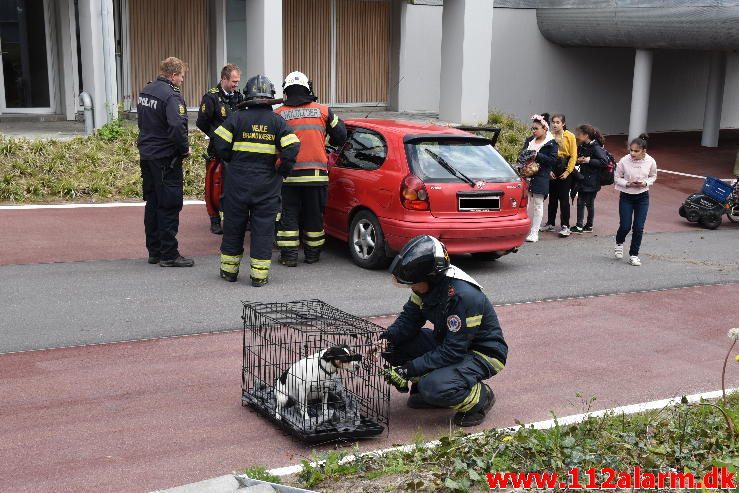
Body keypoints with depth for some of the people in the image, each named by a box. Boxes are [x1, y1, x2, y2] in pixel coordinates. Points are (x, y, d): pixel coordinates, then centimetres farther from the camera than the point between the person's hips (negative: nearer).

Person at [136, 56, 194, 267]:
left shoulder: (145, 91, 10)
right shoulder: (171, 96, -18)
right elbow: (177, 127, -28)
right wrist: (185, 149, -13)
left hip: (146, 154, 9)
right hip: (166, 158, -9)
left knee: (152, 204, 15)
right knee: (169, 206, -2)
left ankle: (154, 251, 22)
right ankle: (169, 255, 3)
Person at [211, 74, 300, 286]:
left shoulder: (237, 118, -2)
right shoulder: (278, 122, -2)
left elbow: (220, 145, -6)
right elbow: (292, 148, -11)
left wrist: (233, 162, 12)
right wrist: (282, 171, 3)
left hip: (238, 183, 1)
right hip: (267, 186, 0)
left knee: (233, 226, 13)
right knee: (263, 228, 5)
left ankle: (229, 270, 22)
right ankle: (259, 275, 6)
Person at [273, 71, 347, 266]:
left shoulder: (278, 115, 0)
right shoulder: (322, 111, 4)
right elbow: (340, 136, 12)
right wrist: (329, 143, 32)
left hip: (288, 174, -1)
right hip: (316, 173, 1)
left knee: (288, 215, 7)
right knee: (314, 215, 12)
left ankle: (289, 256, 8)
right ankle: (313, 254, 20)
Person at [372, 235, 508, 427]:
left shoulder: (464, 296, -33)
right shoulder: (428, 285, -10)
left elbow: (452, 352, -31)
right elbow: (410, 318, 1)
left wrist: (409, 371, -31)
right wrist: (388, 337, -20)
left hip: (483, 354, -8)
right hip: (447, 341, 8)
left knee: (434, 387, -32)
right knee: (392, 345, -10)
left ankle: (480, 397, -3)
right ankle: (425, 388, 9)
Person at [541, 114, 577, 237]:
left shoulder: (569, 136, -4)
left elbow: (573, 156, -4)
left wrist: (568, 171, -10)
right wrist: (549, 170, -7)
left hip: (564, 169, -3)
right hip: (552, 168, 3)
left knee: (564, 198, -3)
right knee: (552, 197, 12)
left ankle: (565, 226, 2)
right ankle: (550, 223, 22)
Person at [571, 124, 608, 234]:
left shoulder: (595, 147, -16)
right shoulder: (581, 147, 7)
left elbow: (604, 162, -21)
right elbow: (576, 160, 18)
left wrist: (589, 160, -22)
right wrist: (578, 161, -5)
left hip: (592, 182, -7)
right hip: (582, 179, 7)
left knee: (589, 203, 3)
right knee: (580, 202, 8)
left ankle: (589, 226, 14)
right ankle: (579, 226, 15)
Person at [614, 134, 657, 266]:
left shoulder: (650, 161, -11)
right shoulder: (624, 161, -16)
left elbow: (653, 176, 6)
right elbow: (617, 178, -3)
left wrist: (645, 183, -14)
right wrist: (627, 184, -20)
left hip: (642, 197, 1)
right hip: (626, 197, -1)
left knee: (639, 227, 0)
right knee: (625, 226, -2)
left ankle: (634, 255, 15)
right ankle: (619, 243, 33)